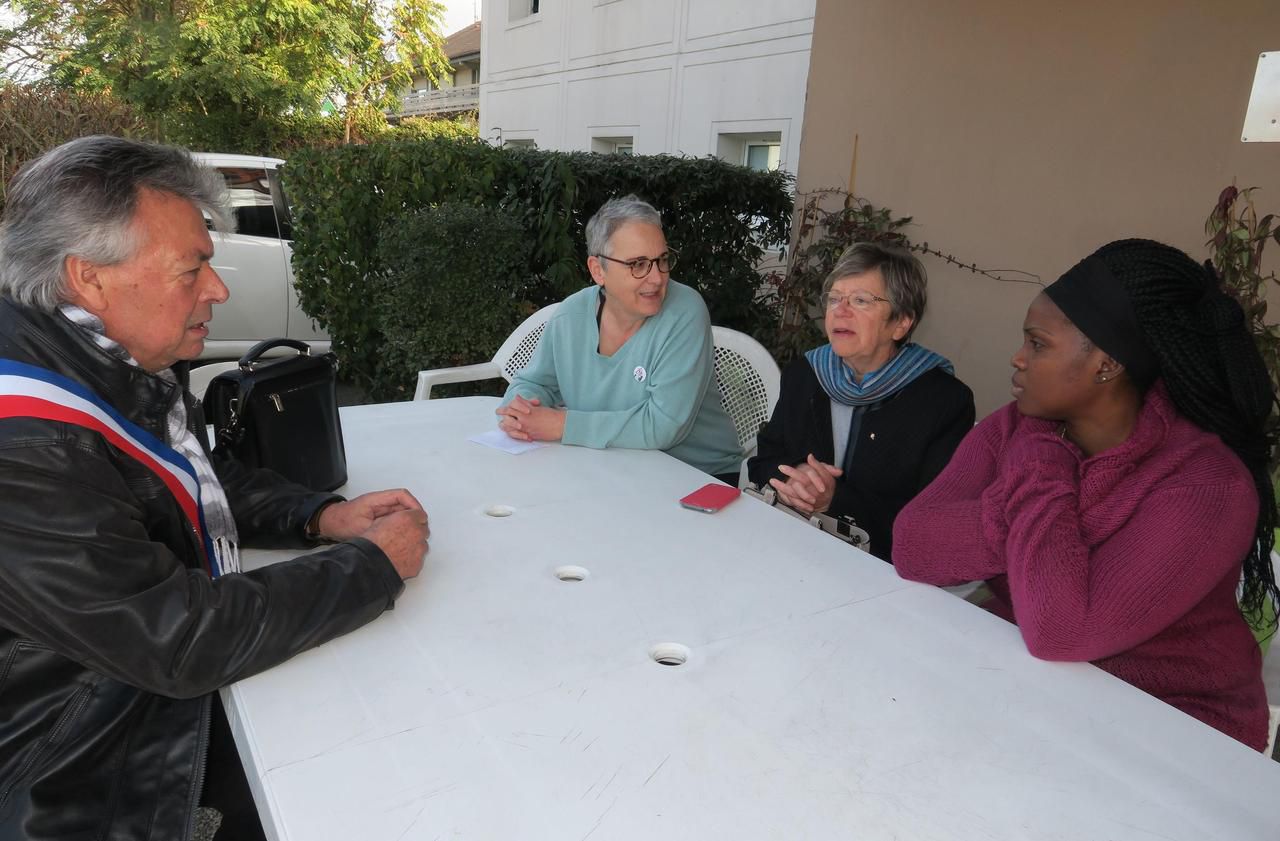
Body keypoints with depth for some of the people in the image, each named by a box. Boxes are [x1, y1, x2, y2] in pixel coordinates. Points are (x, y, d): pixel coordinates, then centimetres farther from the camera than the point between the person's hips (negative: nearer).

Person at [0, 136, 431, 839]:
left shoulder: (123, 357, -3)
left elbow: (191, 482, 12)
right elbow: (182, 640, -30)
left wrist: (321, 516, -4)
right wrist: (374, 563, -20)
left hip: (164, 674, 7)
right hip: (85, 780, -7)